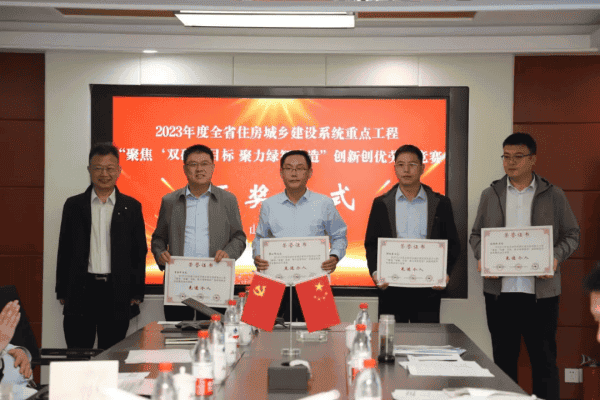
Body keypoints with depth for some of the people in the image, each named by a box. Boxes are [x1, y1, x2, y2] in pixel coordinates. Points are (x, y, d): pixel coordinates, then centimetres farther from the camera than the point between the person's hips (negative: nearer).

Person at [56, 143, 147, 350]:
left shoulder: (131, 207, 6)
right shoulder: (74, 205, 7)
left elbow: (139, 252, 6)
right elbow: (64, 250, 8)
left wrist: (136, 293, 1)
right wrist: (62, 292, 3)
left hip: (117, 293, 0)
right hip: (81, 291, 0)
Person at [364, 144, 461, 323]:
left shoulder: (441, 204, 7)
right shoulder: (381, 204, 8)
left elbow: (453, 244, 7)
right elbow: (371, 243, 8)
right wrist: (375, 272, -8)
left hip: (428, 290, 0)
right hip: (391, 288, 0)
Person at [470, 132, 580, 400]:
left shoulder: (553, 196, 4)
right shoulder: (490, 194, 9)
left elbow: (571, 234, 7)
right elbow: (476, 234, 13)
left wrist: (556, 258, -12)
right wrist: (481, 258, -7)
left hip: (541, 290, -2)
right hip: (499, 290, 2)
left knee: (544, 358, 2)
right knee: (503, 357, 10)